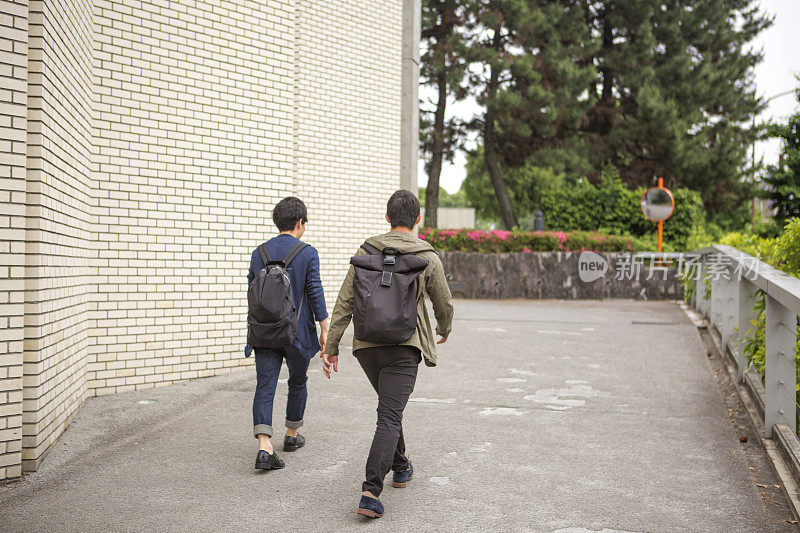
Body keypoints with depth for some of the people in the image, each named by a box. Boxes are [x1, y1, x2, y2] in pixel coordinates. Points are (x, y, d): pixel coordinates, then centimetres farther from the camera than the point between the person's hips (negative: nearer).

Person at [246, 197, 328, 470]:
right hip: (298, 332, -2)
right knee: (298, 382, 18)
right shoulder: (307, 253, -7)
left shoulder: (259, 253, 5)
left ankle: (264, 447, -15)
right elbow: (315, 293, -9)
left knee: (265, 386, -2)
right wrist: (324, 329, -1)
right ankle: (292, 435, 33)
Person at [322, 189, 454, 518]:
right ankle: (371, 491, -18)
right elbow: (444, 305, 7)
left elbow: (344, 302, -1)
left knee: (390, 406, 25)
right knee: (390, 417, -6)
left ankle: (400, 467, 40)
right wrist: (444, 330, 29)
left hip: (366, 344, 4)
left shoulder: (366, 252, 4)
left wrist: (331, 346, 2)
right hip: (404, 346, -4)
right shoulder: (428, 258, -2)